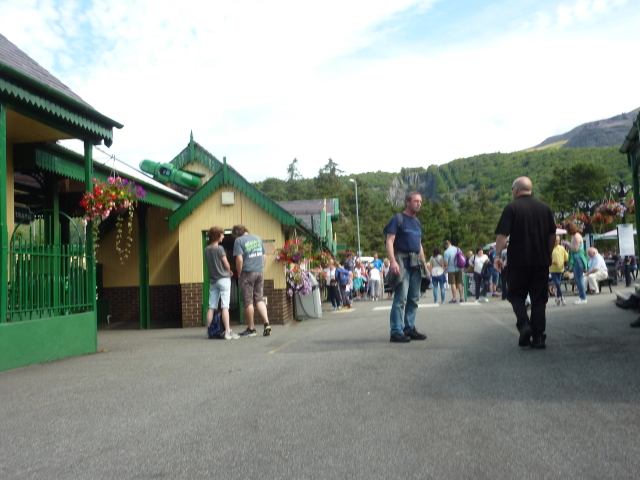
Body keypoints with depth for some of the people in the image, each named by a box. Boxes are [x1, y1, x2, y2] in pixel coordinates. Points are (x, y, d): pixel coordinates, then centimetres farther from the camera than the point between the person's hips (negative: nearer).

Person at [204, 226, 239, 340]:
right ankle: (227, 332, -10)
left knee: (211, 307, 8)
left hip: (212, 280, 6)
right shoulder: (219, 248, -11)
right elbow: (226, 264, -9)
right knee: (224, 306, -8)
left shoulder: (206, 250, 9)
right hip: (223, 278, -6)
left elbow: (210, 264, 14)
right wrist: (229, 271, 12)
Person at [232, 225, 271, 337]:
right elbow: (264, 256, 15)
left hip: (248, 273, -6)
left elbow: (239, 259, -14)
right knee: (259, 299, 13)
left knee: (248, 301, 3)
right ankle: (267, 323, 0)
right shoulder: (257, 238, 13)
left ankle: (251, 329, 9)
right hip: (260, 272, 6)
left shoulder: (239, 241, -6)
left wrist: (239, 273, -2)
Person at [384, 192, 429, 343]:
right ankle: (396, 332, -9)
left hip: (416, 263, 8)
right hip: (402, 261, -8)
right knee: (401, 298, -11)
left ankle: (410, 328, 18)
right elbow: (389, 241, -12)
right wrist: (393, 261, -23)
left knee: (414, 298, 10)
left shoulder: (417, 222, 20)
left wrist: (424, 263, 18)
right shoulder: (397, 219, -3)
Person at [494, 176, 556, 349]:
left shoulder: (512, 207, -5)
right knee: (539, 298, 7)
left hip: (518, 260, -4)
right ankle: (538, 337, 6)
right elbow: (552, 235, 12)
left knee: (516, 294, 9)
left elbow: (502, 234, -12)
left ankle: (523, 324, -12)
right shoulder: (544, 207, 8)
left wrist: (498, 255, -7)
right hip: (541, 260, 4)